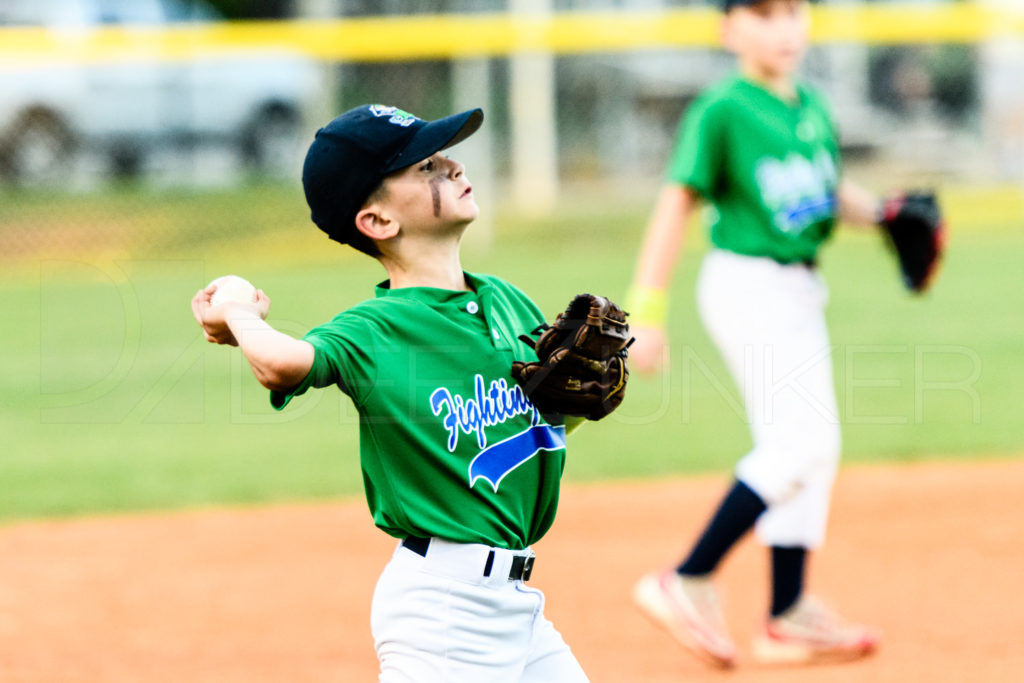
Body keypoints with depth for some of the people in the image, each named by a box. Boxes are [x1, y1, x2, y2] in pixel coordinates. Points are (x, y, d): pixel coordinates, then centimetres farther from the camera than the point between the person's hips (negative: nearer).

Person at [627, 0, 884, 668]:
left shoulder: (813, 106, 9)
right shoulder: (720, 111, -12)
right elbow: (677, 205, -14)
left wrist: (880, 212, 2)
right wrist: (646, 311, -18)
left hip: (800, 292, 8)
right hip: (747, 287, -8)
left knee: (804, 447, 10)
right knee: (804, 439, -16)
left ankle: (788, 618, 18)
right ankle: (689, 584, -11)